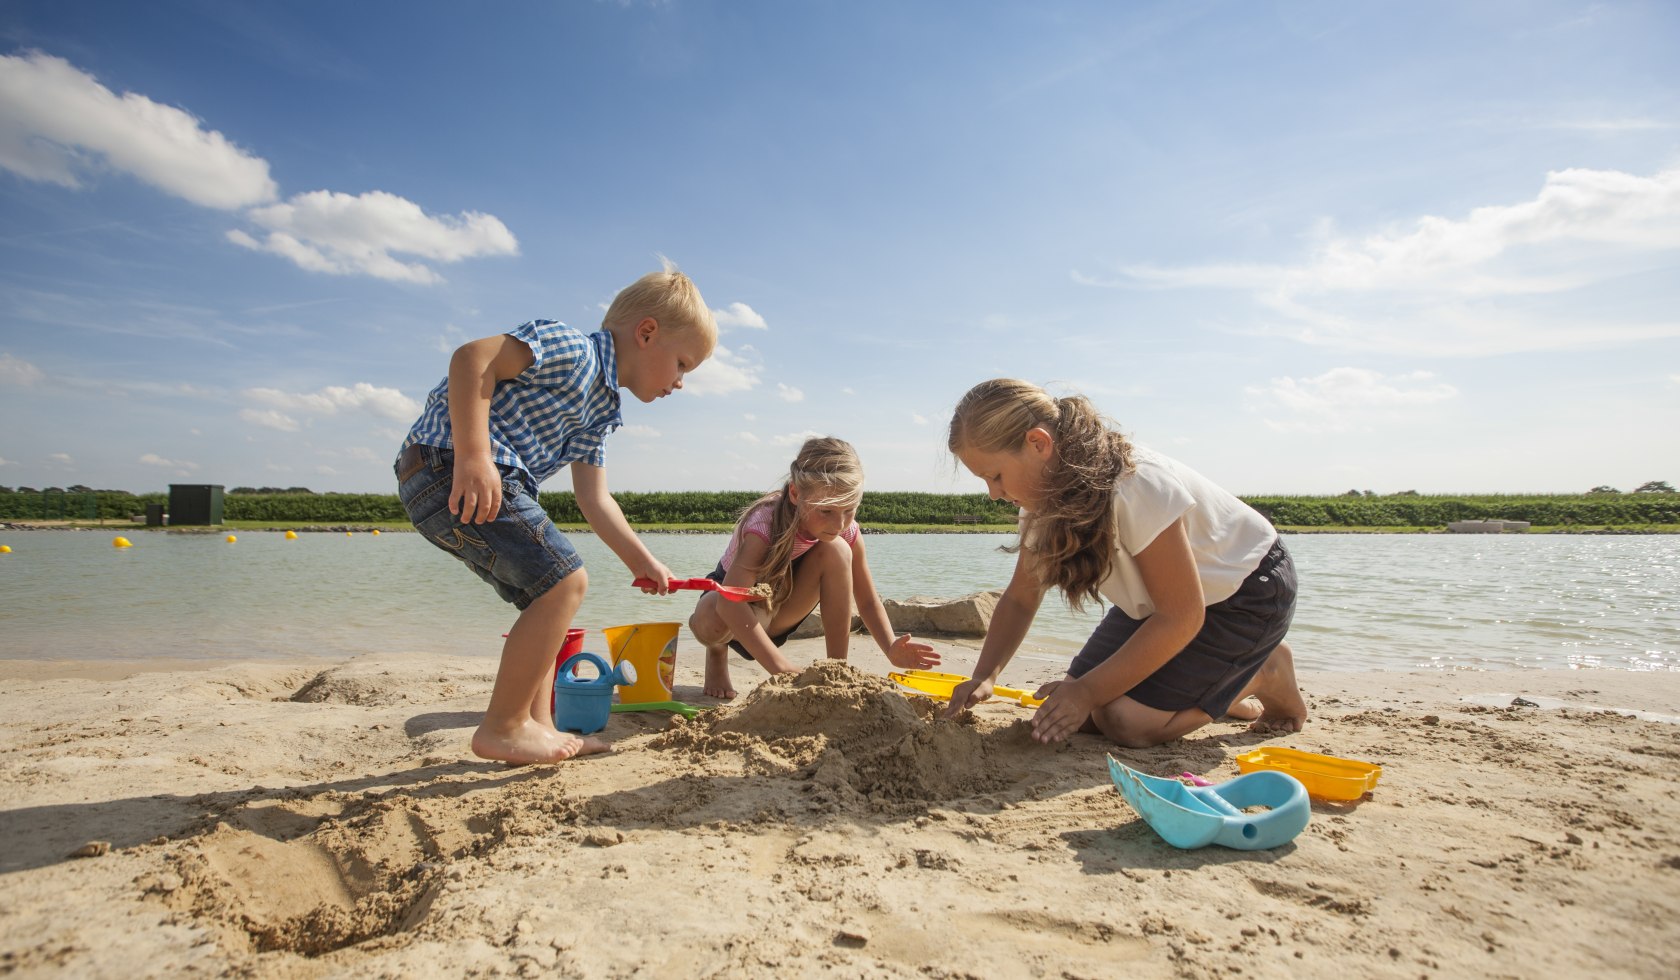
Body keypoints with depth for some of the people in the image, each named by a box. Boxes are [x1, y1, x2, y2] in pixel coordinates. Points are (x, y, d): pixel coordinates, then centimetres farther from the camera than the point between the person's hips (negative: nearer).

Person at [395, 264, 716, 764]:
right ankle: (502, 728, -3)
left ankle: (536, 724, 17)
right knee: (563, 581, -13)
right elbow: (472, 357, -22)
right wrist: (473, 458, -28)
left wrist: (642, 562, 19)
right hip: (449, 468, -11)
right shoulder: (572, 350, -9)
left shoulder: (598, 412, 20)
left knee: (548, 596, 14)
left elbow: (594, 499, 19)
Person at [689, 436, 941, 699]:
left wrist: (892, 649, -31)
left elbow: (868, 601, -11)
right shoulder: (764, 525, -35)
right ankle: (717, 652, -1)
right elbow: (729, 604, -47)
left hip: (777, 617, 4)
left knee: (837, 551, -25)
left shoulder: (847, 531, -19)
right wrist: (785, 671, -55)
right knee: (709, 620, -41)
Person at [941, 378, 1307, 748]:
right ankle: (1215, 688, 18)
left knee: (1126, 720, -19)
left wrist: (1087, 691, -26)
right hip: (1158, 602, 7)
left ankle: (1264, 675, 4)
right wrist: (983, 675, -18)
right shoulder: (1043, 496, -11)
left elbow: (1181, 617, -29)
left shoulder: (1137, 486, -35)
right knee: (1081, 710, -3)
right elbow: (1020, 598, -3)